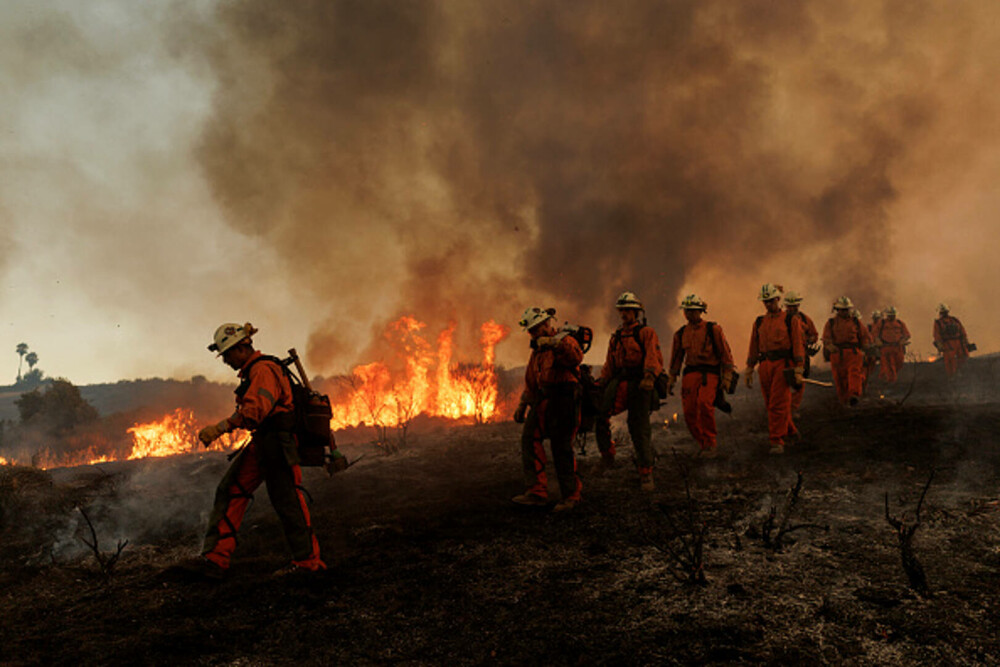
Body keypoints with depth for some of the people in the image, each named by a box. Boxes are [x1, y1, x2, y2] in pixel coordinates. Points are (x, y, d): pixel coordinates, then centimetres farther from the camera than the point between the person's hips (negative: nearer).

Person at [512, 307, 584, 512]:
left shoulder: (565, 340, -3)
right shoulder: (537, 350, 23)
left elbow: (576, 357, -26)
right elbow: (531, 381, 31)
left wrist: (553, 342, -29)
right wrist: (522, 406, 28)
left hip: (563, 401, -8)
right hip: (543, 400, 8)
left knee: (562, 447, -5)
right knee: (530, 438, -3)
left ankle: (571, 494, 7)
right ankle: (537, 492, -2)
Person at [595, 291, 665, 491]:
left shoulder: (646, 333, 3)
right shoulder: (616, 337, 22)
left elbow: (654, 357, -12)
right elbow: (609, 365, 25)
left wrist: (649, 376, -30)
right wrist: (601, 383, 11)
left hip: (639, 384, -5)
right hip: (619, 383, 5)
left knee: (639, 428, -6)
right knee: (599, 414, -14)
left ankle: (646, 474, 3)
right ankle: (607, 457, 3)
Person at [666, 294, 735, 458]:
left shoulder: (713, 329, 1)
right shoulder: (681, 334, 14)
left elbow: (725, 353, 1)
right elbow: (676, 358, 23)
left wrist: (727, 376, -4)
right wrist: (671, 379, 21)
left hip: (710, 373, -4)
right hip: (690, 373, 4)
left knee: (704, 403, -27)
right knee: (689, 411, -5)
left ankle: (710, 443, -13)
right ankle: (702, 443, 16)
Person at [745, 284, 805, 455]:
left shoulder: (791, 320, 3)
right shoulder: (759, 322, 14)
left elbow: (798, 346, -3)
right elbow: (754, 348, 15)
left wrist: (799, 371, -11)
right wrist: (749, 371, 11)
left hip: (784, 364, -5)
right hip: (765, 365, 5)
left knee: (778, 404, -10)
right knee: (771, 403, 10)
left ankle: (777, 442, -8)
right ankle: (790, 430, 31)